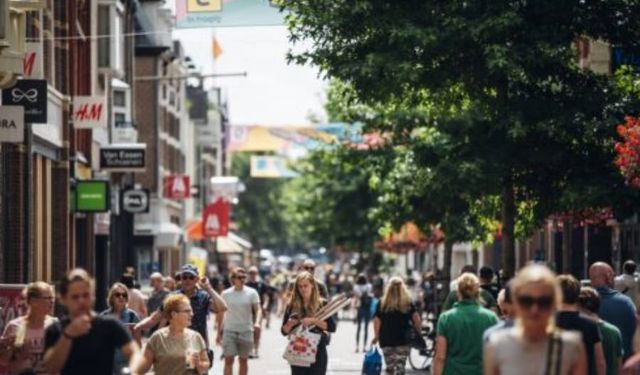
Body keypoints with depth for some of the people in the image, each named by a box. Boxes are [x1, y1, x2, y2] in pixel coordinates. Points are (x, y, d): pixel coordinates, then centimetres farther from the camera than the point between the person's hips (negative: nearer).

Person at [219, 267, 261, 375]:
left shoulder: (251, 293, -1)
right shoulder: (226, 294, 2)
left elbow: (258, 309, -7)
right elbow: (221, 314, 9)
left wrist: (257, 322, -26)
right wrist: (219, 332, 10)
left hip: (246, 331, 0)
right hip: (229, 330, 0)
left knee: (243, 360, 10)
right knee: (228, 360, -7)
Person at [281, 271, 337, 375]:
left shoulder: (322, 304, -1)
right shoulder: (292, 306, 4)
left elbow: (332, 327, -9)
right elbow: (284, 331, 7)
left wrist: (313, 321, -20)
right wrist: (290, 324, -15)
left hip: (317, 352, -2)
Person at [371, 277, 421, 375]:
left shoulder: (382, 303, 2)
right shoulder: (408, 304, 1)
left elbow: (377, 321, -1)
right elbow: (417, 321, -5)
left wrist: (376, 336, 7)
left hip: (386, 340, 1)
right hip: (403, 340, -1)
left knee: (390, 367, 14)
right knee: (400, 367, -2)